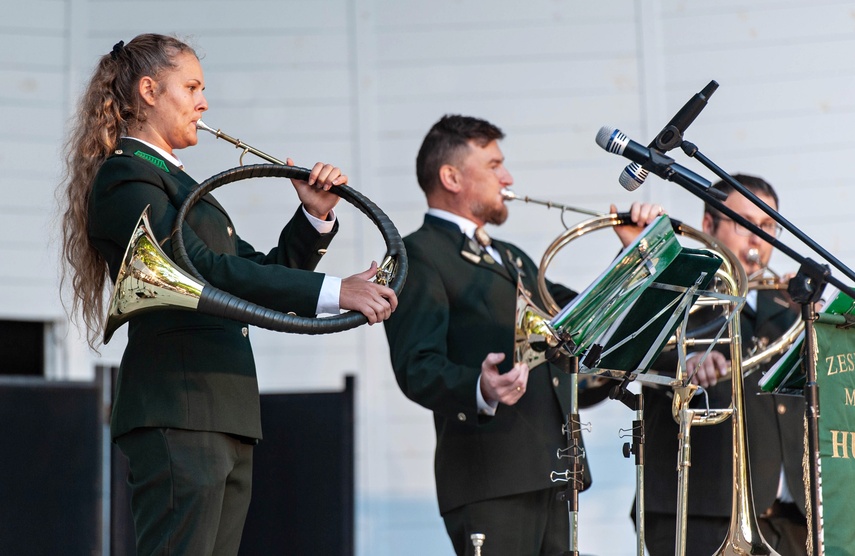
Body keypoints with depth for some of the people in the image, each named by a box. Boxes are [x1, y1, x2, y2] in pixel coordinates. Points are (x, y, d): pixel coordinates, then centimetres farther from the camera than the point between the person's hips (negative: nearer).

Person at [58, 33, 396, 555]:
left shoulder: (177, 181, 24)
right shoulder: (124, 178, -7)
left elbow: (258, 273, 21)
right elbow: (206, 270, -20)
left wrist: (316, 216, 5)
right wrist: (332, 291, -24)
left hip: (225, 415, 10)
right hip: (176, 413, -10)